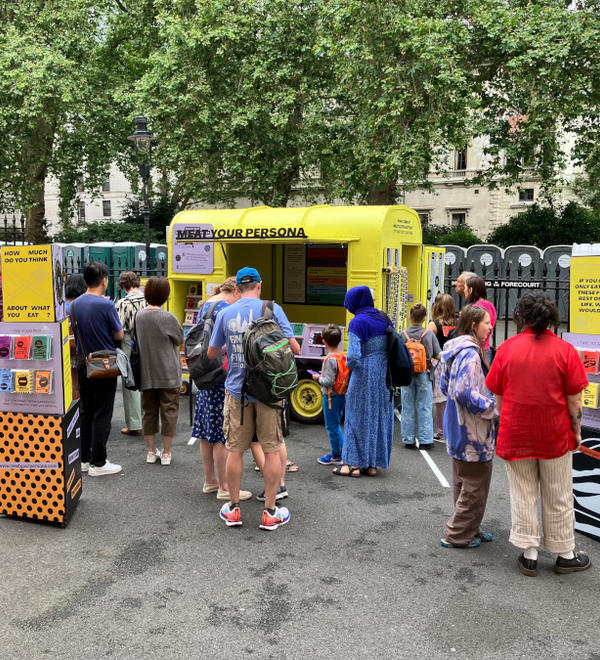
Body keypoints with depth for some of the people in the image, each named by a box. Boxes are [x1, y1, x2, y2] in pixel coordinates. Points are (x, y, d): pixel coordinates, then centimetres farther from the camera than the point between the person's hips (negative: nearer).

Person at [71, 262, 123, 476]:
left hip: (82, 363, 7)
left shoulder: (75, 304, 3)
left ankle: (83, 459, 22)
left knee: (85, 412, 15)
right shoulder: (106, 305, -16)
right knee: (102, 414, 0)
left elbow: (75, 332, 13)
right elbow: (119, 335, -8)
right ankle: (98, 463, 4)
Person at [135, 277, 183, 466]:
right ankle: (166, 453, 12)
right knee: (169, 411, 6)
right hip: (168, 373, -4)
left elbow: (138, 341, 9)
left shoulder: (139, 315, -2)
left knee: (149, 411, 14)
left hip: (146, 373, 5)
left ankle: (151, 451, 22)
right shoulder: (168, 318, -16)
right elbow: (180, 340, -2)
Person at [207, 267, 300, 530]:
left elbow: (212, 353, 11)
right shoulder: (271, 309, -6)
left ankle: (233, 509, 22)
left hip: (236, 389, 2)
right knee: (272, 450, 8)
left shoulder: (225, 313, 2)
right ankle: (270, 512, 13)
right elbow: (294, 348, -10)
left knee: (235, 450, 12)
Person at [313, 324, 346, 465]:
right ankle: (339, 451, 29)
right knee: (336, 425, 21)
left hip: (331, 396, -9)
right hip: (342, 395, 9)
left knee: (332, 427, 2)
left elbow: (329, 381, -25)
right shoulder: (343, 355, 3)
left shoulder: (330, 359, -22)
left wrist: (318, 378, -8)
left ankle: (336, 457, 10)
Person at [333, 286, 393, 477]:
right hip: (384, 374, 7)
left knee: (358, 416, 5)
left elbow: (353, 356, -22)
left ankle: (354, 463, 11)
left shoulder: (357, 323, -15)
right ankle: (373, 464, 20)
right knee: (380, 416, 12)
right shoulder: (384, 318, 6)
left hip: (364, 375, -6)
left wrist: (349, 365, -1)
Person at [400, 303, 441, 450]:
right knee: (424, 408, 6)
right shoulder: (429, 334, -6)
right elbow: (437, 355, -3)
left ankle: (408, 440, 14)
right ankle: (425, 440, 9)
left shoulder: (403, 334, -5)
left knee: (408, 408, 9)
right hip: (424, 375, -1)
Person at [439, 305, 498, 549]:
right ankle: (457, 535, 12)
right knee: (475, 485, 3)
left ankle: (469, 528, 34)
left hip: (458, 428, 10)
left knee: (462, 482, 20)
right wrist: (494, 407, -18)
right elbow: (465, 393, -30)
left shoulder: (455, 350, 8)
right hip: (473, 432, -10)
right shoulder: (470, 353, -22)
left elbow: (445, 386, 16)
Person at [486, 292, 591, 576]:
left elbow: (498, 395, -1)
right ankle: (565, 555, 27)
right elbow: (574, 399, -7)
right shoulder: (564, 350, -10)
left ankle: (529, 555, 17)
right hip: (555, 435, 0)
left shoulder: (506, 348, -7)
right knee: (558, 497, 14)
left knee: (523, 495, 12)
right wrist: (577, 431, 6)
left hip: (516, 434, 0)